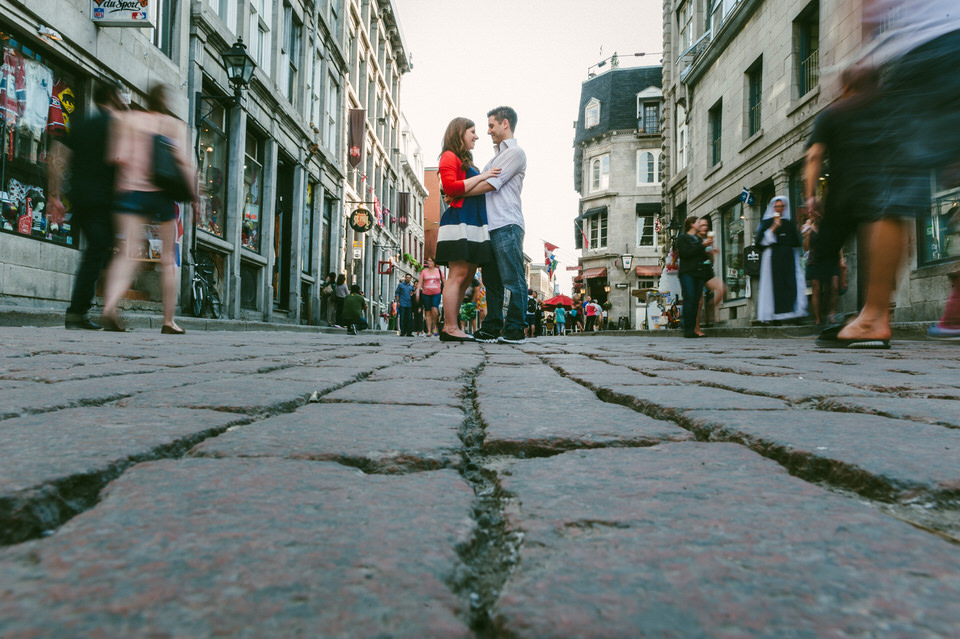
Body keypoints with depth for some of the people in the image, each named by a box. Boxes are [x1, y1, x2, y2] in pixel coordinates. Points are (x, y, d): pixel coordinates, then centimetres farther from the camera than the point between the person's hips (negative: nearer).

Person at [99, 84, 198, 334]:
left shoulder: (127, 119, 10)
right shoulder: (175, 125, 5)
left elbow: (117, 158, -1)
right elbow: (183, 162, -7)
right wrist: (194, 197, -3)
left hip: (130, 191, 1)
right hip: (162, 193, -1)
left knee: (127, 252, -6)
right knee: (168, 259, 8)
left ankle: (110, 306, -31)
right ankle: (168, 321, 11)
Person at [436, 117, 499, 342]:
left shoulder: (465, 161, 28)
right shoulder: (450, 157, 0)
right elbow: (451, 188, -14)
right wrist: (481, 177, -11)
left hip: (472, 224, 10)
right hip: (459, 220, -10)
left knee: (466, 277, 4)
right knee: (457, 275, -13)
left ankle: (449, 327, 5)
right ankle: (451, 328, -12)